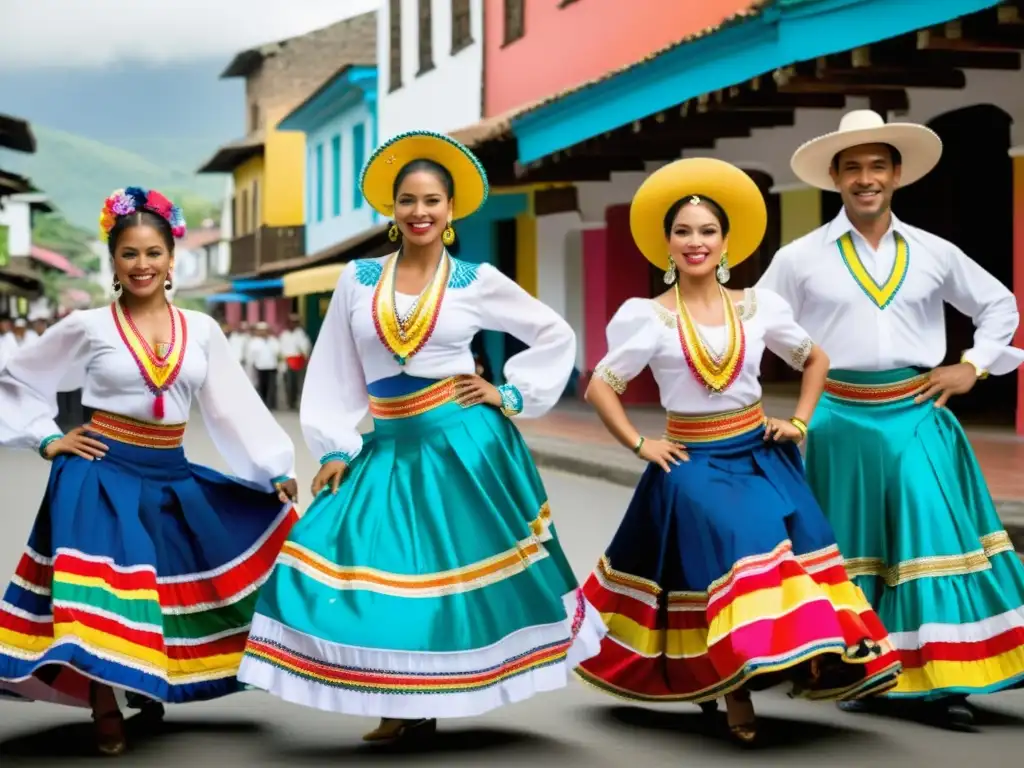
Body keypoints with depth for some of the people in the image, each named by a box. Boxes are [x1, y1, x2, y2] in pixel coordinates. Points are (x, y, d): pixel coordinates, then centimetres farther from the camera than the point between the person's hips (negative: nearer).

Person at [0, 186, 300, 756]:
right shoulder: (88, 327, -3)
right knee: (105, 599, -6)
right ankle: (107, 711, 11)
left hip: (170, 477, 3)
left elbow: (237, 407, 1)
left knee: (173, 589, 6)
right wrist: (47, 439, -3)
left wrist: (278, 472, -5)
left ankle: (148, 688, 29)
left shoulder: (201, 329, 4)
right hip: (103, 476, -3)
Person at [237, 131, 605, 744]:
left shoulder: (477, 282, 0)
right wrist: (335, 447, 0)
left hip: (463, 440, -2)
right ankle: (406, 710, 7)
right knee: (378, 567, -4)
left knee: (458, 568, 0)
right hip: (390, 446, 3)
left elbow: (556, 337, 9)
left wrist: (511, 396, 1)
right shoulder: (359, 279, 5)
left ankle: (427, 707, 14)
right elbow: (335, 371, 7)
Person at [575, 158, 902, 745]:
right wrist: (640, 445, -8)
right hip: (692, 462, -4)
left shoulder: (759, 306, 3)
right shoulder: (649, 318, -6)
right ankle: (734, 688, -13)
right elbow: (600, 387, -3)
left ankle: (811, 656, -8)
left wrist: (799, 422, 7)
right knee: (742, 543, -22)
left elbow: (816, 359, 16)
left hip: (759, 454, 4)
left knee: (797, 539, -17)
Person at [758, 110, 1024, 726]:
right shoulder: (800, 258, 0)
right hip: (841, 419, -1)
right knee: (850, 546, 8)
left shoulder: (934, 253, 5)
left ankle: (944, 679, 1)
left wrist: (973, 367, 7)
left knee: (932, 538, -3)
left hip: (916, 416, 1)